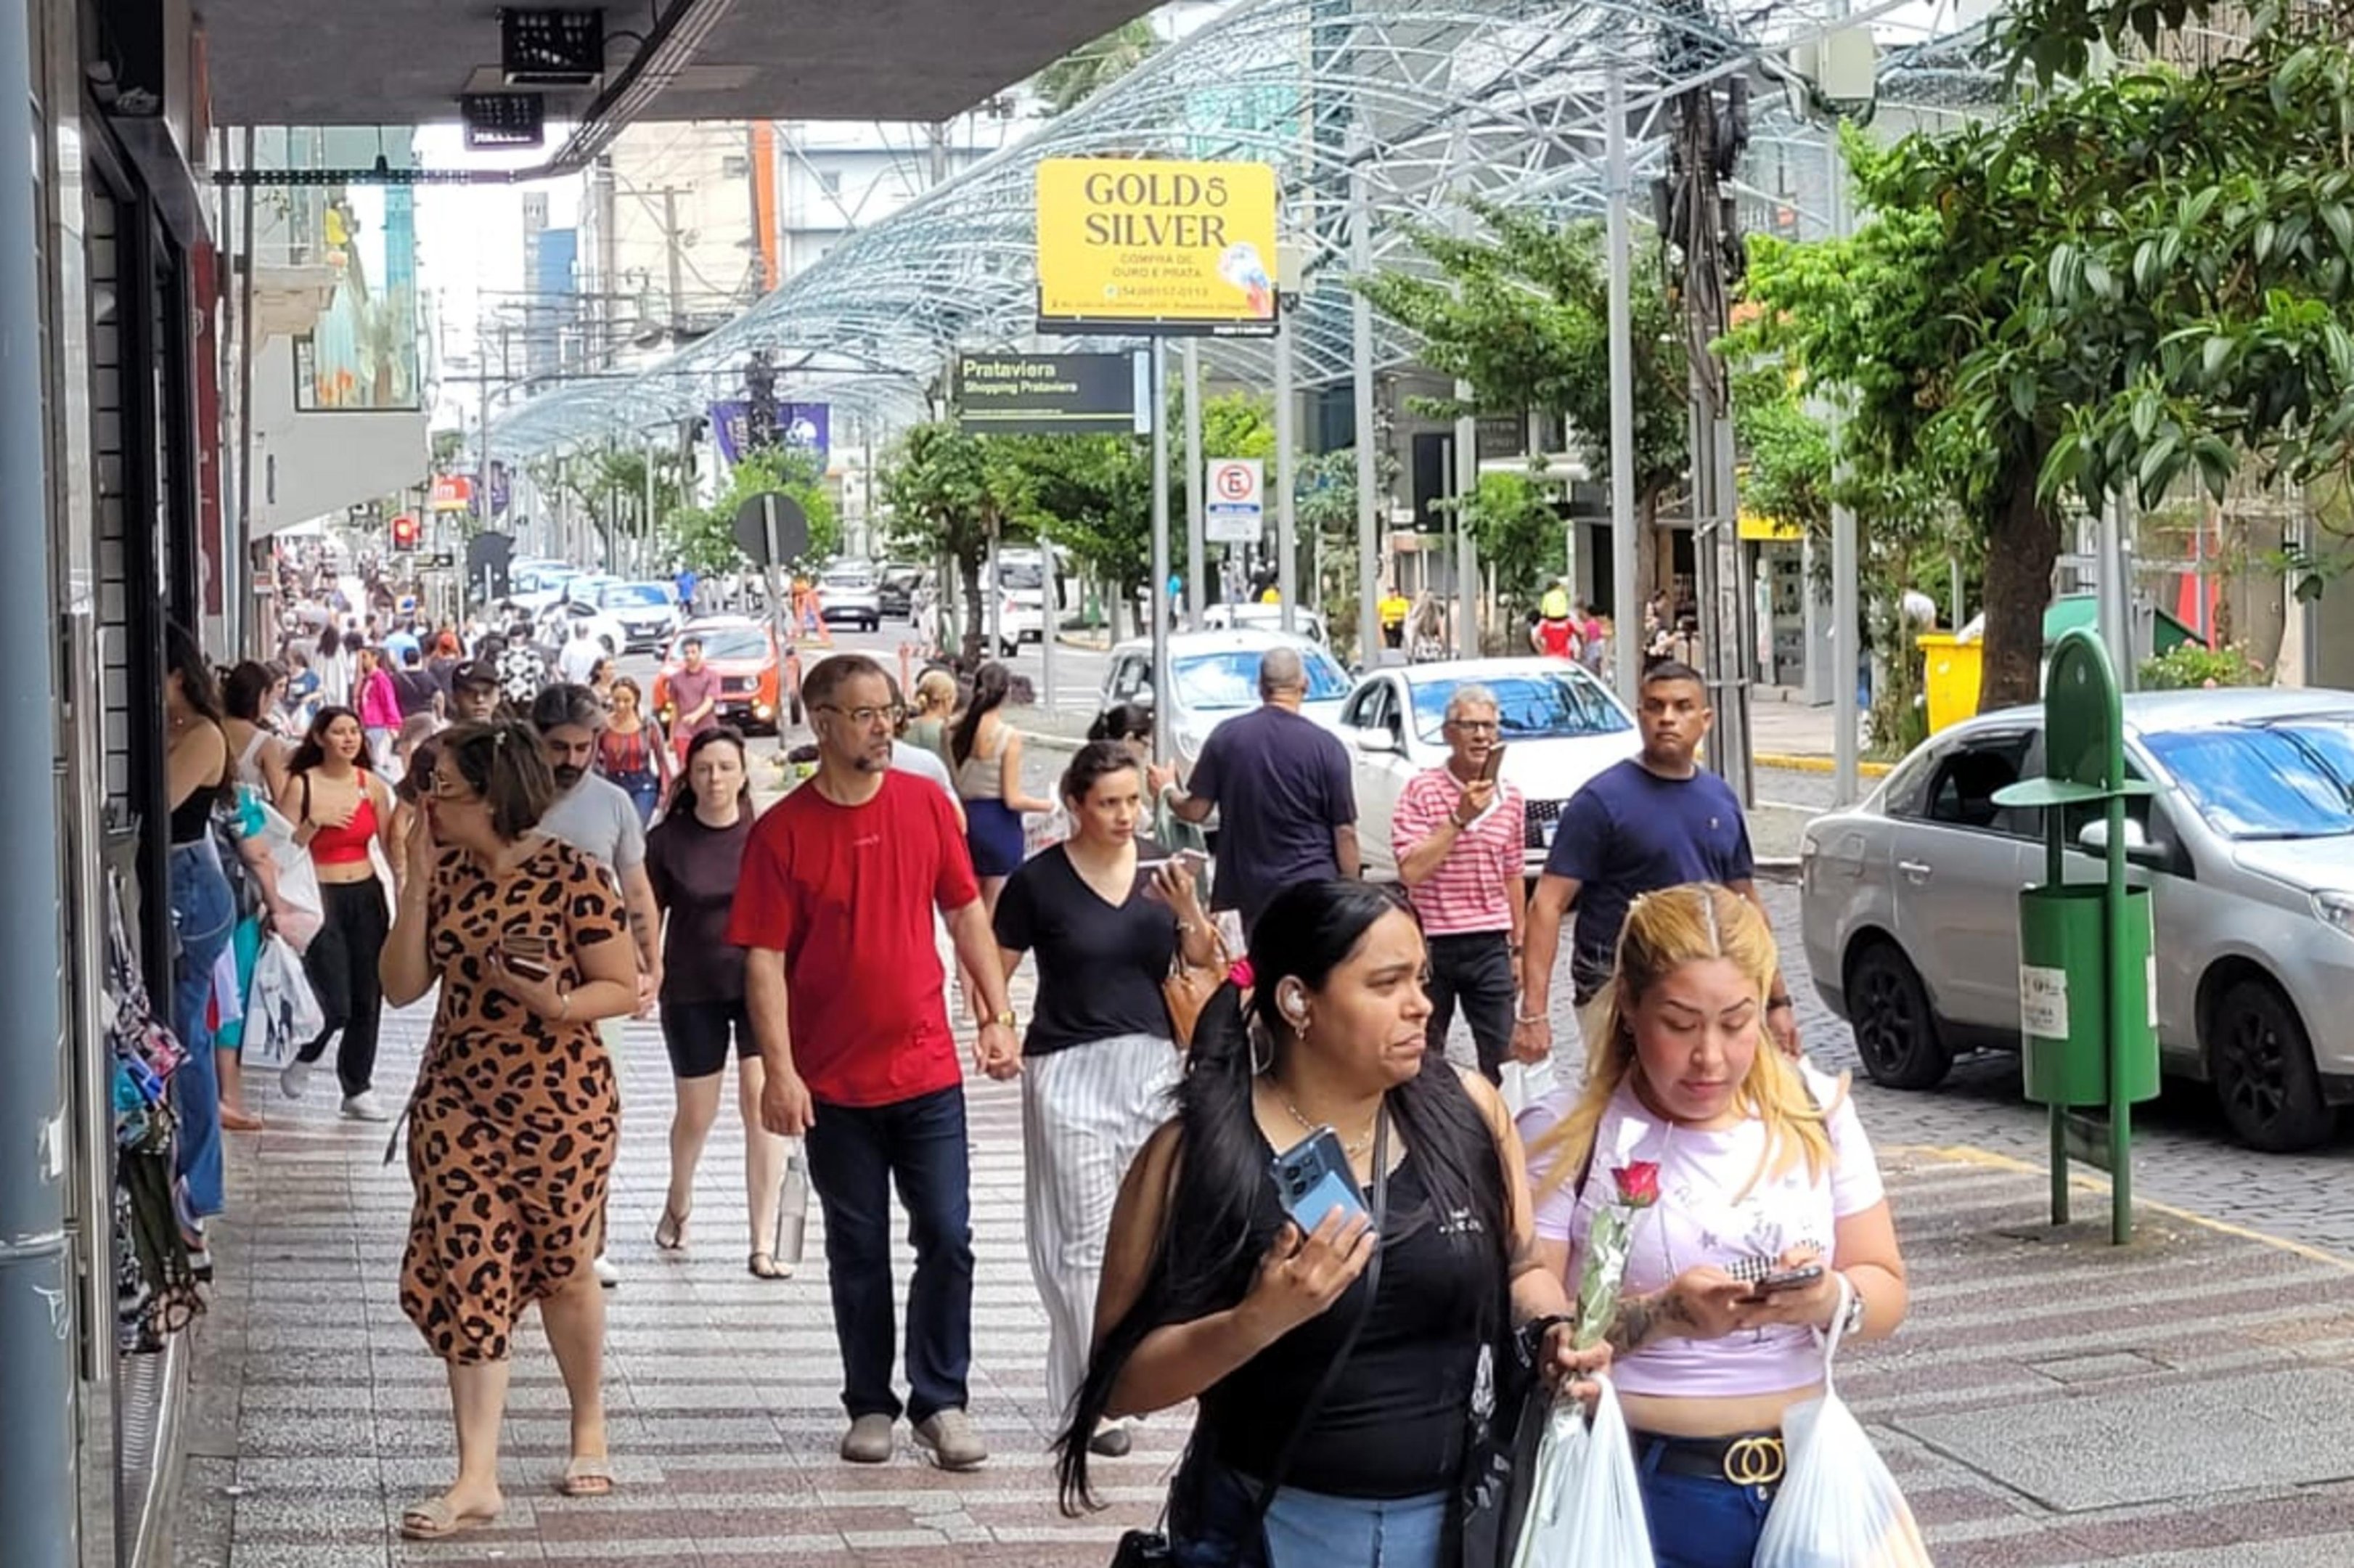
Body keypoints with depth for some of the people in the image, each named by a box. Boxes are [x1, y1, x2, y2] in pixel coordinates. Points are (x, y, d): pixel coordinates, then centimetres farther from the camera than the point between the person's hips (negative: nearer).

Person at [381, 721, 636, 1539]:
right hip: (458, 1104, 4)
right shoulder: (447, 873, 3)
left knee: (561, 1269, 11)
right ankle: (477, 1479, -3)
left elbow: (623, 987, -8)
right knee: (469, 1279, -2)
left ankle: (589, 1426, 35)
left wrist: (556, 1003, -27)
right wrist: (416, 883, -8)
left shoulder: (571, 875, -12)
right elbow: (402, 987, -1)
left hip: (560, 1105, -4)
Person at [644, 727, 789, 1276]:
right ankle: (678, 1205, 43)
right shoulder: (668, 840, -3)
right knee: (696, 1112, 11)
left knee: (761, 1100, -10)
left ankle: (764, 1244, -6)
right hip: (693, 990, 1)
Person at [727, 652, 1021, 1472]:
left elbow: (966, 912, 8)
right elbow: (765, 958, -8)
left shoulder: (925, 803, 1)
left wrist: (998, 1014, 2)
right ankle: (870, 1405, 21)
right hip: (835, 1083, -2)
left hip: (928, 1070, 2)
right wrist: (779, 1071, -14)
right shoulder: (782, 832, -8)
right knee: (858, 1250, 9)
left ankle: (941, 1402, 12)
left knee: (947, 1239, 0)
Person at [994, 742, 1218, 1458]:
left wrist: (1188, 910, -16)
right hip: (1070, 1073, -4)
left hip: (1152, 1066, 4)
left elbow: (1204, 966, 1)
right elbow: (993, 970, 1)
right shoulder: (1040, 881, -5)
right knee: (1086, 1240, -3)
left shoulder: (1160, 872, 5)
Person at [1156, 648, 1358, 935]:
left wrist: (1167, 791, 23)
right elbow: (1344, 831, -5)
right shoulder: (1326, 746, -7)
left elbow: (1196, 811, 2)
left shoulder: (1226, 737, -2)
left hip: (1248, 893, 2)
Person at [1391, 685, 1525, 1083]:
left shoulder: (1510, 797, 7)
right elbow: (1411, 871, -17)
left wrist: (1517, 948, 15)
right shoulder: (1421, 790, -7)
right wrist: (1459, 818, -21)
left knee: (1502, 1059, 1)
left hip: (1490, 947, 3)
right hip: (1432, 944, -3)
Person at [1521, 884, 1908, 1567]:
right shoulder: (1564, 1136, -7)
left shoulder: (1816, 1112, 4)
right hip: (1640, 1486, -3)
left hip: (1805, 1477, 3)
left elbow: (1886, 1290, 6)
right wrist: (1662, 1314, -28)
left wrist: (1832, 1300, -17)